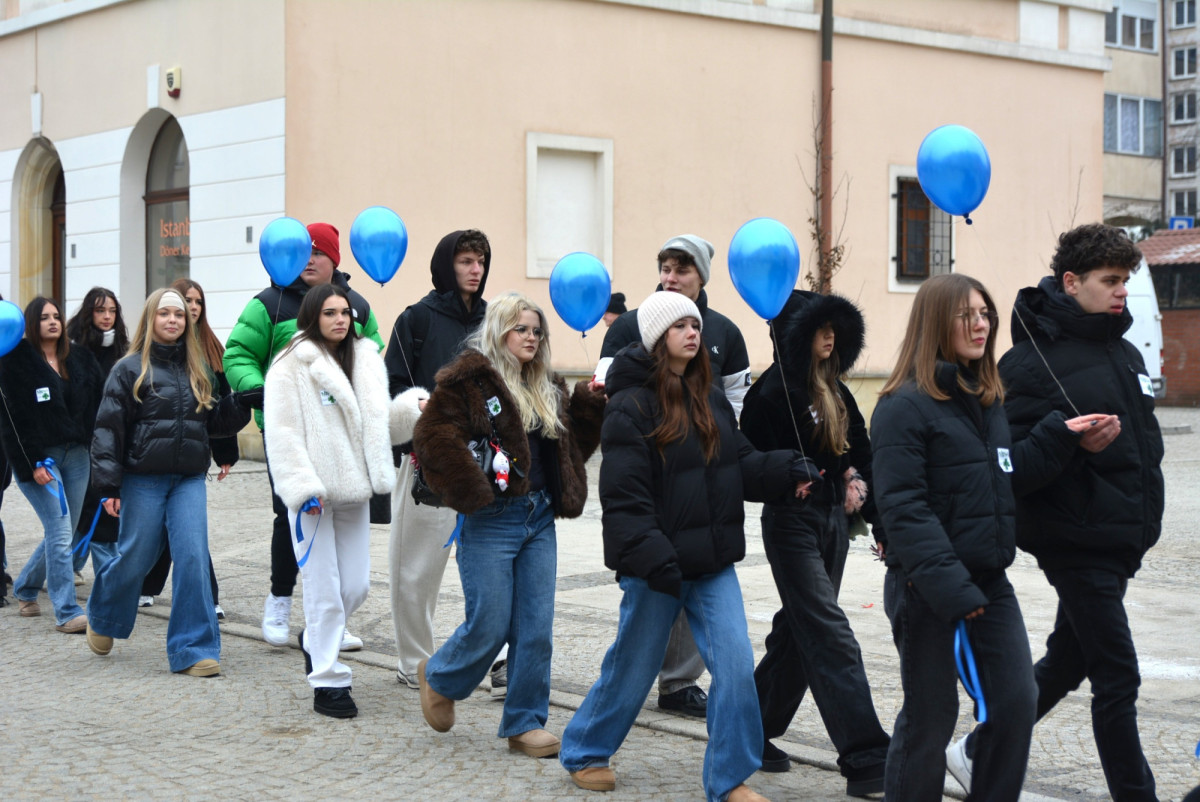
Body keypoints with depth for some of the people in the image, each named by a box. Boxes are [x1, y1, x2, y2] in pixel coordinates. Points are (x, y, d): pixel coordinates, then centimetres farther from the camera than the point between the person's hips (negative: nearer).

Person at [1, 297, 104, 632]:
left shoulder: (79, 359, 10)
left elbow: (95, 408, 10)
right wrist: (32, 463, -16)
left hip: (76, 454, 6)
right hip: (38, 457, -5)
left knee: (61, 533, 11)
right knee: (60, 533, -12)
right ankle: (66, 613, -8)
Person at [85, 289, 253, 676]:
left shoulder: (199, 370, 12)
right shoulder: (130, 369, -2)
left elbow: (216, 419, 16)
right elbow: (108, 428, -4)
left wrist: (243, 403, -3)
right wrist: (109, 484, -10)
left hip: (189, 480, 3)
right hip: (143, 480, -3)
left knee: (193, 559, -7)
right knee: (135, 557, 5)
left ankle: (193, 650, -3)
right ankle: (102, 619, 36)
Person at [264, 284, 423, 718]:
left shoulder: (365, 360, 15)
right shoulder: (292, 365, -5)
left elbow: (381, 422, 18)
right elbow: (282, 433, -10)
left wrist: (415, 407, 0)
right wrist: (303, 486, -19)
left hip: (354, 489, 6)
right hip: (314, 494, -6)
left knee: (357, 586, 7)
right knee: (325, 591, -3)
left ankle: (315, 639, 34)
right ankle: (328, 682, 6)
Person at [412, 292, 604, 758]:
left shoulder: (546, 390, 16)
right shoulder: (470, 379, -6)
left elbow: (572, 448, 20)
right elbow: (432, 437, -16)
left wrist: (588, 406, 7)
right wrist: (472, 490, -19)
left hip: (539, 519, 6)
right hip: (491, 522, -6)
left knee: (536, 630, 5)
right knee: (489, 626, -1)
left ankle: (525, 724, 16)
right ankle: (438, 679, 28)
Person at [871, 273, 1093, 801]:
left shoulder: (987, 399, 12)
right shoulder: (904, 406, -13)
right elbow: (903, 507, -20)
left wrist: (1058, 436, 4)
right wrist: (947, 586, -25)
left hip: (989, 580, 7)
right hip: (926, 589, -7)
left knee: (1017, 702, 4)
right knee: (930, 717, 4)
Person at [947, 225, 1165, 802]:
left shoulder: (1123, 351, 14)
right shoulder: (1033, 357, -12)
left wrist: (1146, 510, 18)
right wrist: (1074, 443, -30)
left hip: (1123, 535, 9)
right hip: (1076, 540, -9)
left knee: (1068, 662, 17)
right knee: (1118, 678, -6)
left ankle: (978, 754, 31)